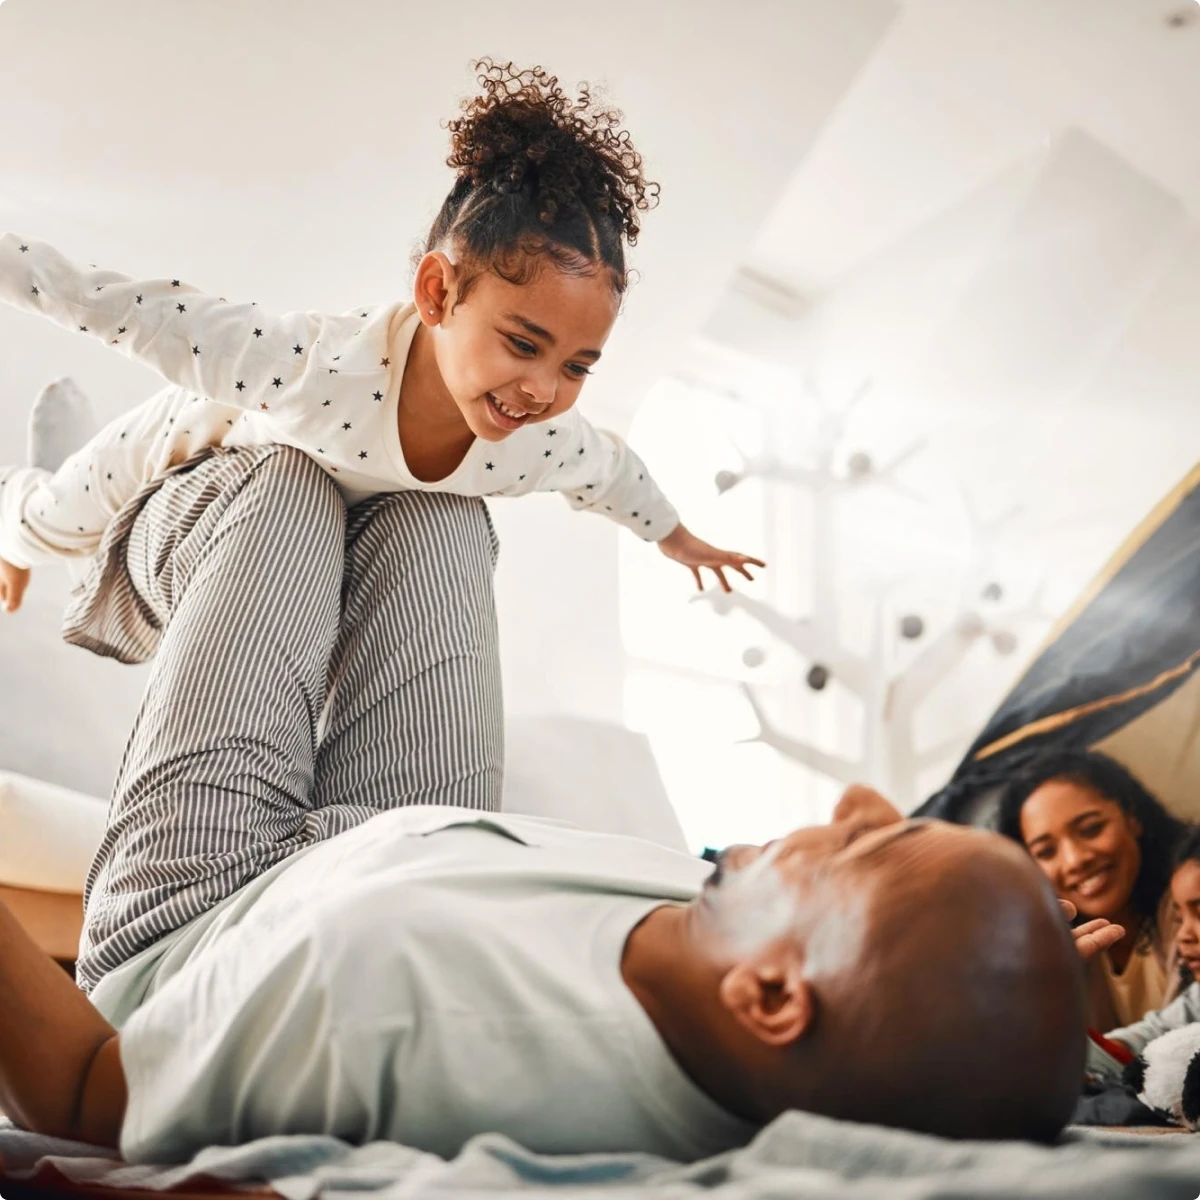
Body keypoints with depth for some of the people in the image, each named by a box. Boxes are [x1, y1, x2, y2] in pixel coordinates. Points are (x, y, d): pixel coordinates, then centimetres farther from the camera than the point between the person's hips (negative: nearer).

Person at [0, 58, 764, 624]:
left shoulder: (549, 444, -36)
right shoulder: (301, 364, -52)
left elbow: (614, 474, -11)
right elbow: (123, 307, -42)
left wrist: (675, 536, 7)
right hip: (207, 439, -4)